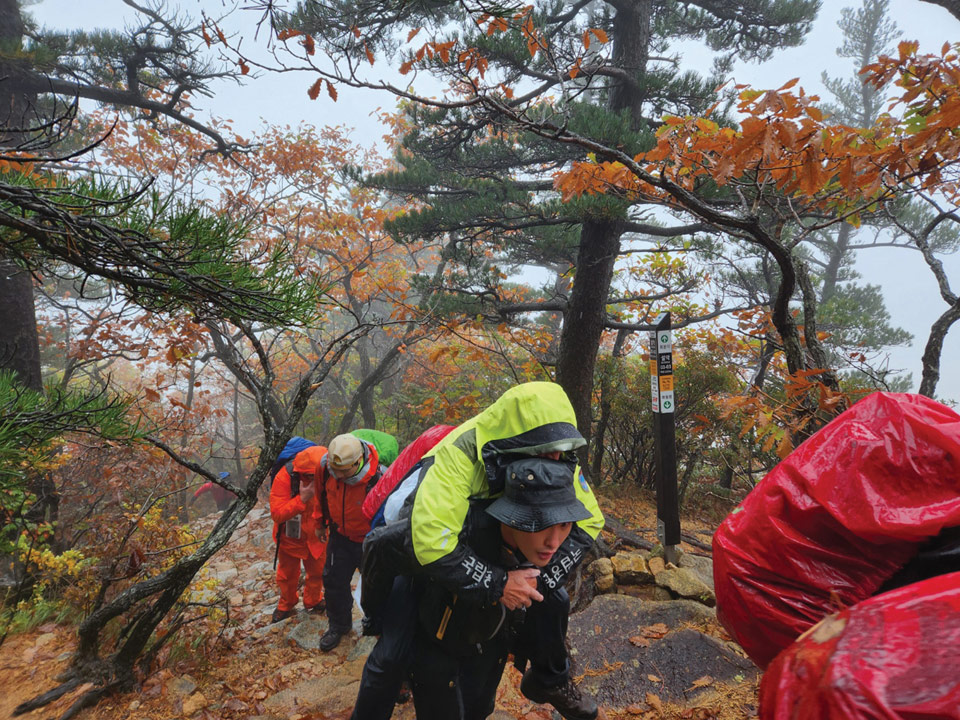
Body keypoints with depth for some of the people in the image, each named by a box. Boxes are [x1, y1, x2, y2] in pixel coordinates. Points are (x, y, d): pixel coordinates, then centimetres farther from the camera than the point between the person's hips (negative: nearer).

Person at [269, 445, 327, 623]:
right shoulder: (284, 478, -30)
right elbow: (276, 514, -31)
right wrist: (302, 499, -40)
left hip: (316, 537, 2)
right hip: (290, 536, -2)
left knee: (317, 571, 17)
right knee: (288, 574, 18)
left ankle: (313, 601, 45)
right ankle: (286, 605, 46)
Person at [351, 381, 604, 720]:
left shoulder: (559, 460, -22)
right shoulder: (460, 454, -42)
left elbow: (589, 519, -14)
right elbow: (430, 542, -49)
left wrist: (542, 578, -24)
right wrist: (498, 584, -42)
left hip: (488, 558, 5)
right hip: (423, 561, -5)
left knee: (552, 601, -1)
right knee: (394, 654, -15)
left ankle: (549, 681, 26)